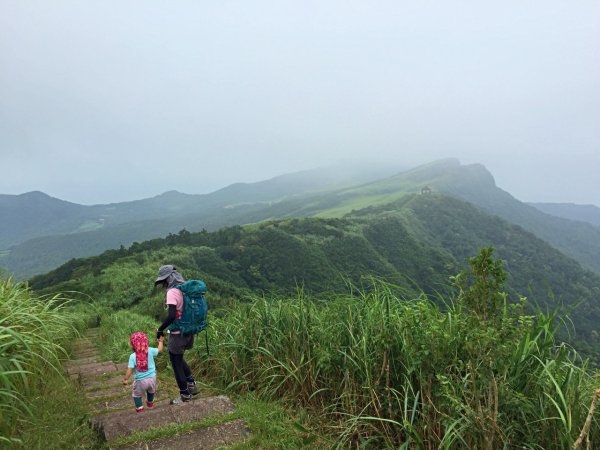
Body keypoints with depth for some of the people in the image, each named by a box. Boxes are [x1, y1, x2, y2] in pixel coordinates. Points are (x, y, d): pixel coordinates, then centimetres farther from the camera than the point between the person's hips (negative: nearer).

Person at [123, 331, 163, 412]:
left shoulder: (133, 356, -19)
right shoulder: (150, 351, -11)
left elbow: (130, 370, -19)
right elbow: (159, 350, 7)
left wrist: (125, 379, -5)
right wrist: (160, 341, 25)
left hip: (140, 381, -4)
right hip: (152, 378, 4)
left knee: (136, 394, 22)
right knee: (151, 391, 32)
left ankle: (140, 407, 21)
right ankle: (150, 402, 52)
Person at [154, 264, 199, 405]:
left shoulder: (172, 292, -20)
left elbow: (171, 316, -27)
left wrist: (160, 329, -14)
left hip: (178, 333, -8)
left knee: (176, 364, 8)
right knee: (179, 359, 26)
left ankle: (185, 395, 18)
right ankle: (192, 384, 26)